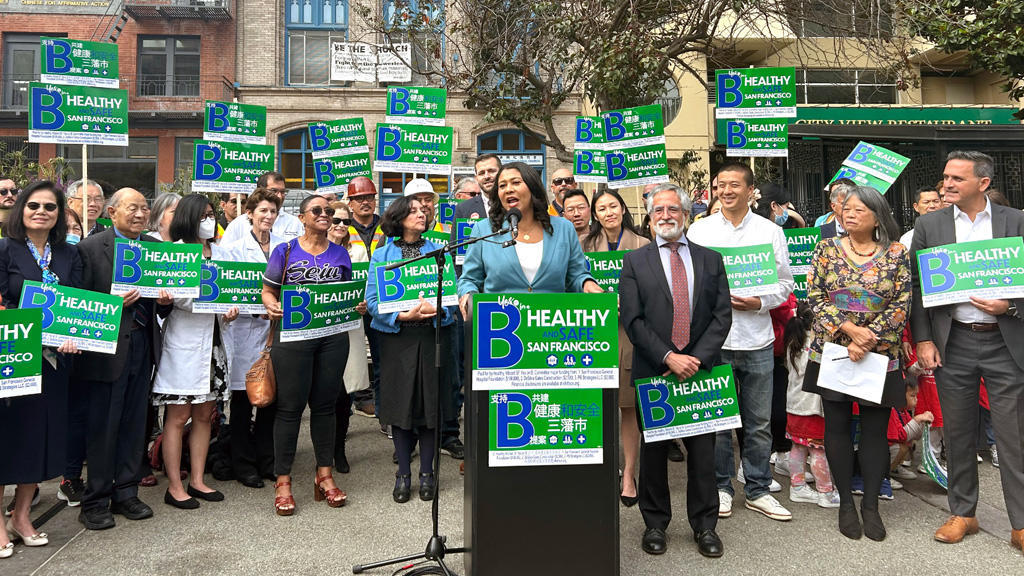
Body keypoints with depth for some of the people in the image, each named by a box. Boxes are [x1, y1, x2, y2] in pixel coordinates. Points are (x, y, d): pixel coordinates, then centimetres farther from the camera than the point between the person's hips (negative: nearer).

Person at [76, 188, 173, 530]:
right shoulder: (90, 248, -5)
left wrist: (165, 301, -7)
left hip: (143, 345, 5)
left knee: (134, 423, 12)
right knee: (103, 426, 2)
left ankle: (125, 494, 25)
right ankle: (95, 502, 16)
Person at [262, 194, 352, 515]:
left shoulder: (340, 254, 11)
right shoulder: (285, 251, 3)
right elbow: (268, 291, 4)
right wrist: (272, 307, -16)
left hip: (333, 337, 3)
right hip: (293, 335, -3)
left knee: (325, 404, 9)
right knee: (290, 407, 1)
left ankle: (324, 475, 21)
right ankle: (283, 481, 12)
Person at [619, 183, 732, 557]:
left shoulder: (711, 260, 9)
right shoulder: (635, 262, 3)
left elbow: (722, 315, 2)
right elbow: (632, 319, -5)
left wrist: (697, 359, -10)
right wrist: (668, 357, -14)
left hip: (701, 370, 1)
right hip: (653, 371, -1)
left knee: (702, 450, 7)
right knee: (653, 449, 9)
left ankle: (705, 525, 22)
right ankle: (655, 524, 23)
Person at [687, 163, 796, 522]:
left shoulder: (771, 231, 7)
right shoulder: (699, 230, 5)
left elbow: (786, 283, 8)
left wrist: (759, 303, -9)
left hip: (757, 340, 1)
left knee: (759, 422, 9)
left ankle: (757, 490, 23)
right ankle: (720, 488, 21)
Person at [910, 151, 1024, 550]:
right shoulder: (929, 225, 4)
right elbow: (916, 286, 3)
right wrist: (923, 340, -4)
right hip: (952, 343, 1)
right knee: (958, 434, 9)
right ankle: (962, 513, 24)